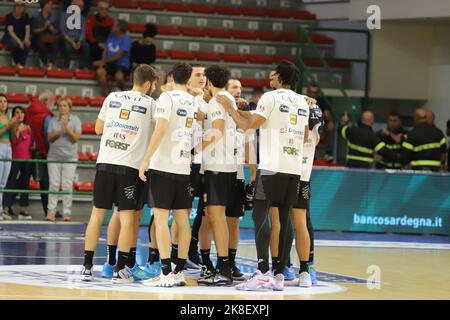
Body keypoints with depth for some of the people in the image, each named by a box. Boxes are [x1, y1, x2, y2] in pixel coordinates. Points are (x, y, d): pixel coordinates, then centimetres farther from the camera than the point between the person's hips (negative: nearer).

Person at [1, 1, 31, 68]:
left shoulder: (26, 16, 1)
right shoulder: (9, 16, -11)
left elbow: (27, 29, -7)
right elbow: (10, 31, -20)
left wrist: (26, 39, -27)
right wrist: (18, 41, -34)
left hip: (21, 37, 3)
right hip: (10, 37, -3)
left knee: (27, 44, -32)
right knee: (15, 44, -38)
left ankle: (21, 64, -32)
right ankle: (17, 63, -22)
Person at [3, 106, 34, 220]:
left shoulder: (28, 128, 12)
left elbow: (32, 141, 22)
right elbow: (13, 141, -13)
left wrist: (33, 146, 3)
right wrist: (18, 130, -23)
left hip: (27, 159, 5)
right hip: (15, 158, -5)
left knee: (25, 184, 8)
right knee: (11, 183, -9)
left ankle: (23, 210, 12)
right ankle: (6, 208, -12)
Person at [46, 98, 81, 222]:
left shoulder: (75, 120, 3)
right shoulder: (53, 120, 8)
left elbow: (76, 138, -5)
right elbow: (50, 137, 2)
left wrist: (67, 127, -14)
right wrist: (60, 131, -13)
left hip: (69, 157, -2)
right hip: (54, 156, 2)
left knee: (67, 185, -4)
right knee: (53, 184, -2)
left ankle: (67, 213, -1)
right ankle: (51, 212, -1)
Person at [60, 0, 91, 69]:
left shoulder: (82, 18, 14)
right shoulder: (65, 15, 4)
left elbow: (83, 32, 4)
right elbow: (62, 31, -5)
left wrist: (79, 41, -17)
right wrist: (71, 42, -18)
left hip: (78, 39, 3)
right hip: (67, 39, -3)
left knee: (86, 47, -30)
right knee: (68, 46, -37)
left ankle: (83, 67, -24)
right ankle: (66, 67, -25)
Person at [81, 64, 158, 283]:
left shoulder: (112, 97, 10)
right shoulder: (150, 104, 1)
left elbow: (98, 128, 19)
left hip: (105, 162, 3)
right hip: (130, 166, -3)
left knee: (97, 213, 9)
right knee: (127, 217, 2)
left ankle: (87, 267, 8)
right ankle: (120, 270, 0)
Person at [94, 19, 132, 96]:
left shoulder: (125, 39, -10)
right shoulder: (111, 36, 11)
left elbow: (119, 56, -13)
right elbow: (106, 50, 12)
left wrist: (104, 61, -10)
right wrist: (102, 61, -6)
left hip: (122, 65, -5)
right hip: (109, 64, 5)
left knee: (119, 76, -37)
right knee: (100, 71, -27)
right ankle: (107, 94, -19)